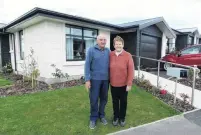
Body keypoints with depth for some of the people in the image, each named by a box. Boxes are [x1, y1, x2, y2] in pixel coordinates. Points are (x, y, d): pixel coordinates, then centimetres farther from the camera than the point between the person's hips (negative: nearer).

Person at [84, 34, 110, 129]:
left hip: (105, 79, 4)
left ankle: (101, 115, 33)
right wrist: (87, 79, -13)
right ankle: (93, 118, 23)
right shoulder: (91, 50, -6)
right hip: (95, 79, -3)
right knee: (94, 99, 5)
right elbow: (87, 65, -8)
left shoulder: (108, 51, 5)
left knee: (104, 98, 13)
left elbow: (109, 64, 9)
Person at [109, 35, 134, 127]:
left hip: (124, 84, -2)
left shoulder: (128, 55, -10)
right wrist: (108, 80, 4)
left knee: (123, 101, 15)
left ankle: (122, 117, 36)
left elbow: (131, 71, -10)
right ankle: (116, 117, 37)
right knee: (115, 101, 17)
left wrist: (129, 84, -12)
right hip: (113, 83, 2)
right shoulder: (110, 55, -3)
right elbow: (108, 68, 3)